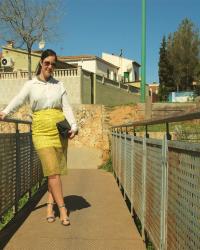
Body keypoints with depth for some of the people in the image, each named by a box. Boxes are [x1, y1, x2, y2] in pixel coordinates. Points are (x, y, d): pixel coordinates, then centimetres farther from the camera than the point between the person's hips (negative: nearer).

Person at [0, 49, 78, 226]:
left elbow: (67, 107, 6)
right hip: (41, 130, -2)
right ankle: (62, 209, -4)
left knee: (55, 171, 4)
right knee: (52, 171, -9)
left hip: (60, 130, 2)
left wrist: (73, 126, -9)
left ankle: (50, 206, 15)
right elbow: (18, 100, -8)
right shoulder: (31, 85, 8)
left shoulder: (59, 85, 13)